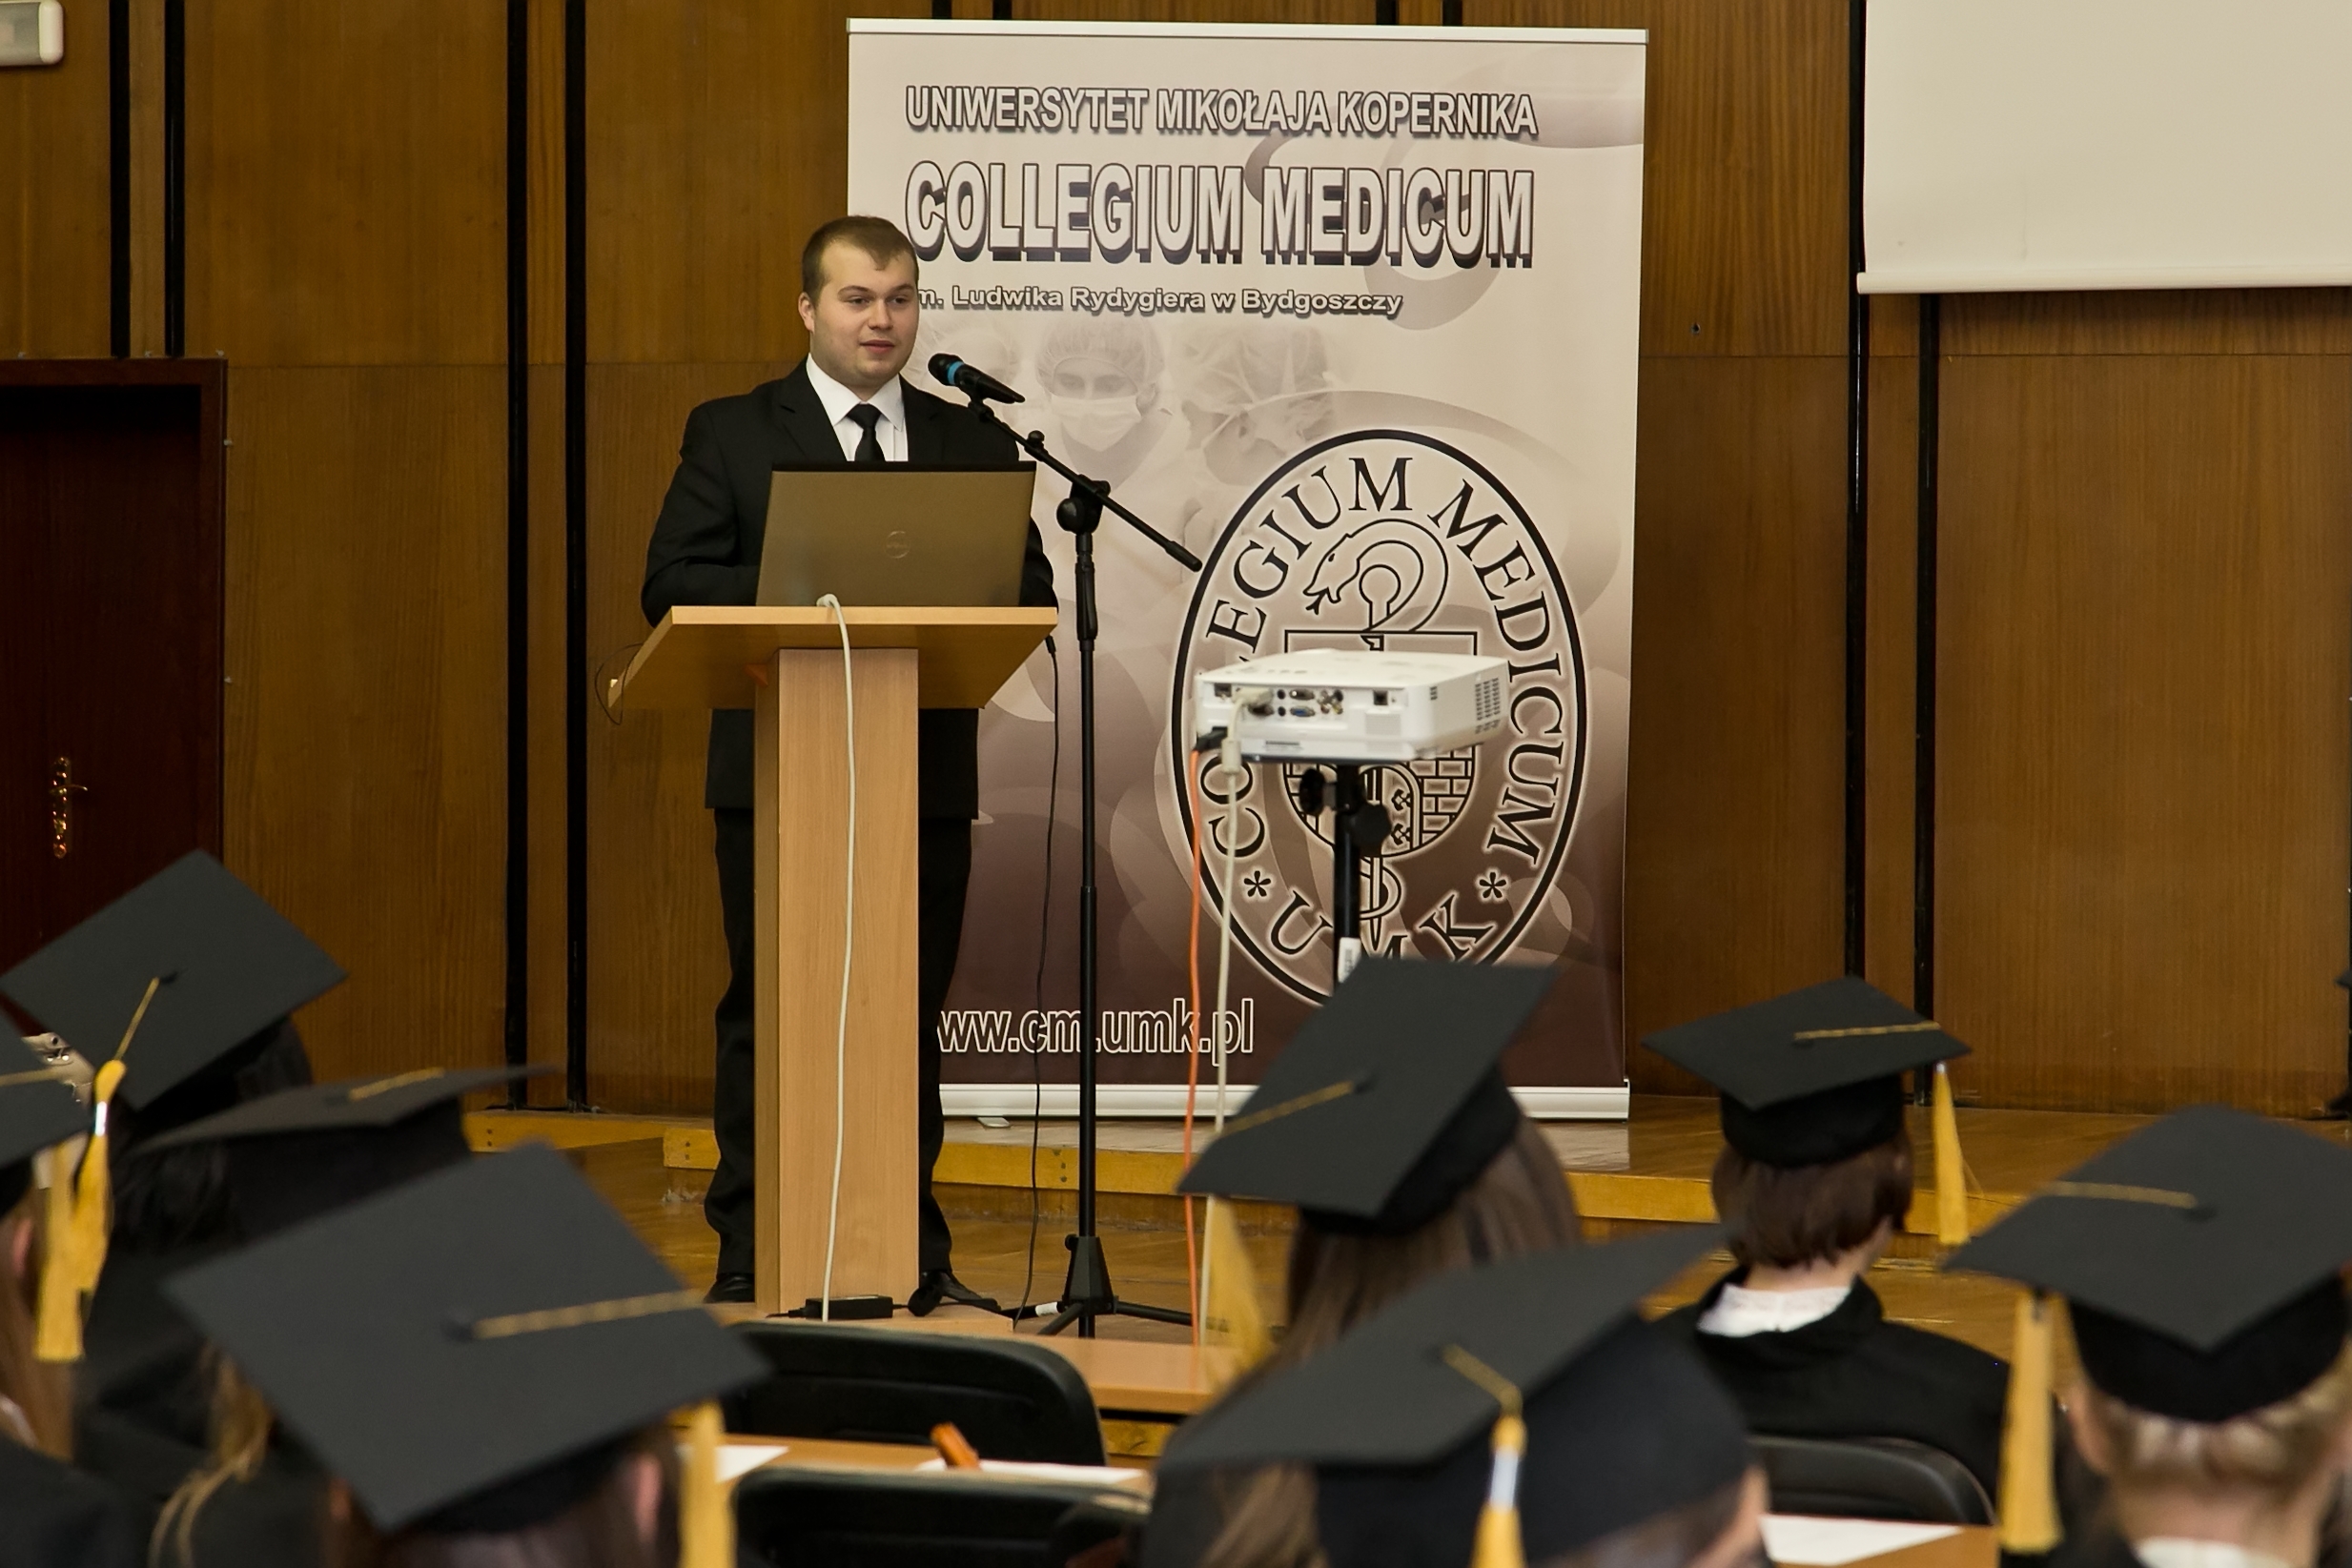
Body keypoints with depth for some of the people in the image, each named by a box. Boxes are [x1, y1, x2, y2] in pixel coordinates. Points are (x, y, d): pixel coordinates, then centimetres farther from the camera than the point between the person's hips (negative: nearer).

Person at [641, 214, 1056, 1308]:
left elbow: (1029, 591, 7)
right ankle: (748, 1256, 6)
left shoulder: (973, 445, 12)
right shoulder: (732, 436, 4)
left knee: (912, 1013, 5)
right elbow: (673, 584, -4)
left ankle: (915, 1257, 11)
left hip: (926, 773, 2)